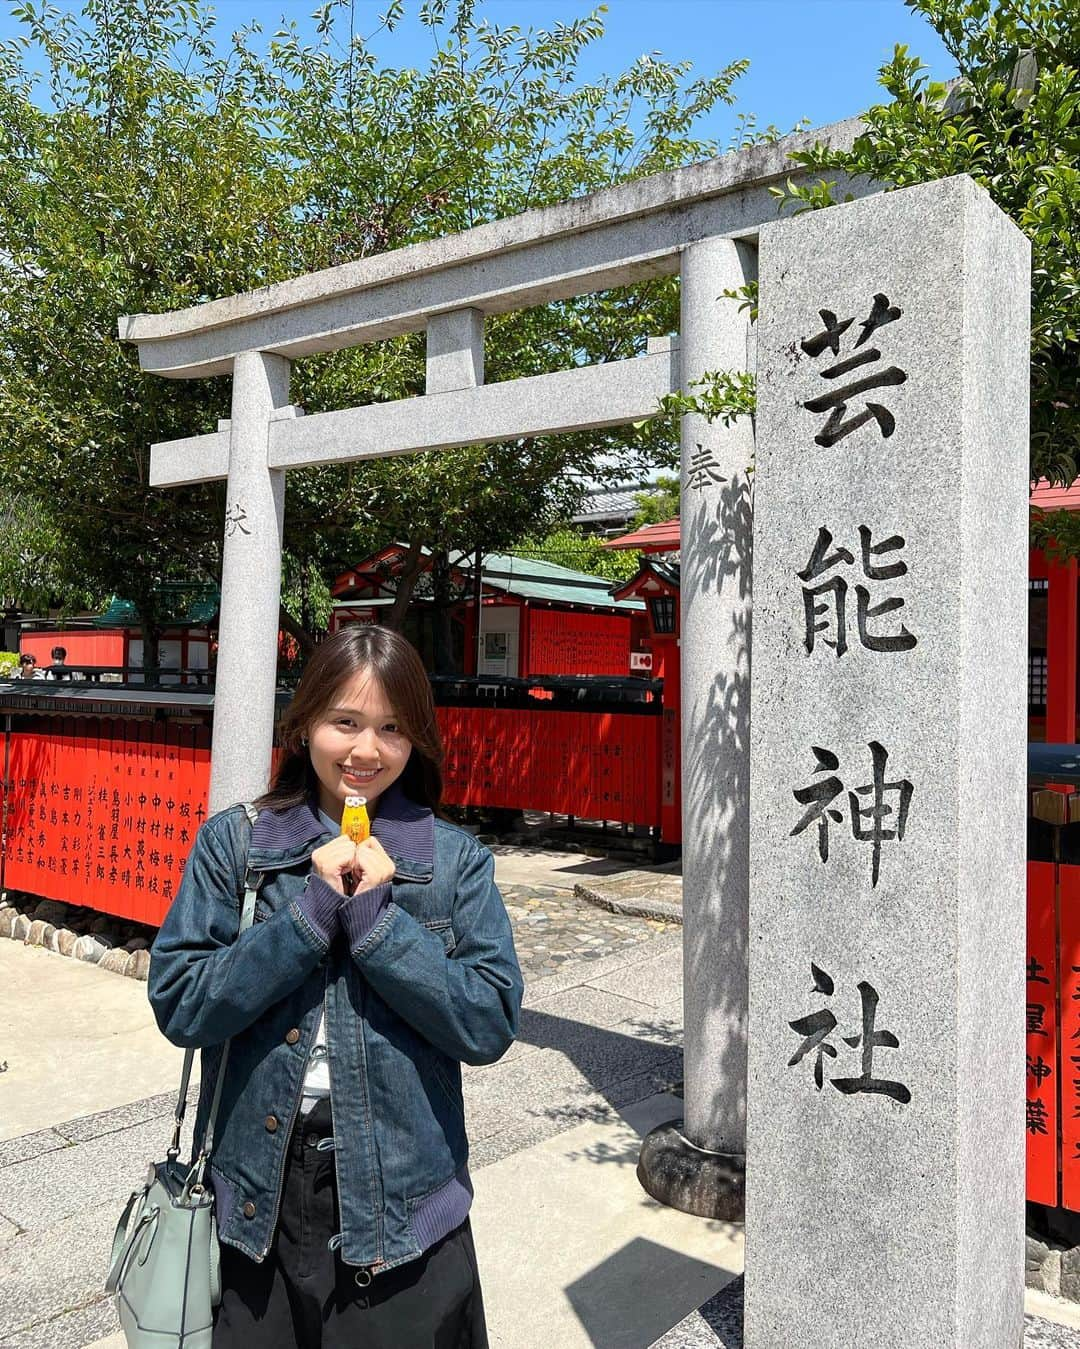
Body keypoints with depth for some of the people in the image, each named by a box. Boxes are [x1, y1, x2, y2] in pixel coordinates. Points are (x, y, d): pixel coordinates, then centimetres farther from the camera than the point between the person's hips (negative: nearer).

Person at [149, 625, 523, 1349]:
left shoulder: (456, 859, -5)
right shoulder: (233, 842, -4)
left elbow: (492, 1025, -11)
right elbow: (179, 1005, -10)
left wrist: (374, 915, -19)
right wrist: (313, 910, -19)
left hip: (403, 1202, 0)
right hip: (258, 1196, 1)